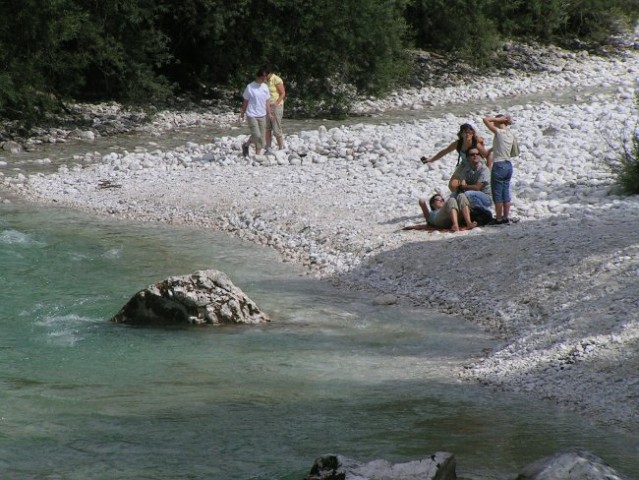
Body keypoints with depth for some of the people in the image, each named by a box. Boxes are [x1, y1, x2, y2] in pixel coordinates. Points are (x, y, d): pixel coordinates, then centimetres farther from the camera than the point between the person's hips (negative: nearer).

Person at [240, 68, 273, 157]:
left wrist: (269, 113, 9)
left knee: (262, 136, 4)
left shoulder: (265, 87, 7)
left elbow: (267, 101, 13)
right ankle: (246, 145, 13)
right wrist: (242, 113, 3)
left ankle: (258, 154, 13)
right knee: (257, 135, -14)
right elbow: (245, 101, -1)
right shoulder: (250, 87, -8)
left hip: (262, 115, 6)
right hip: (252, 115, -6)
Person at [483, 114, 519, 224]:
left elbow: (486, 120, -15)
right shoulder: (510, 134, 8)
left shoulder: (499, 132, -13)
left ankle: (499, 219, 3)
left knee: (497, 194, 0)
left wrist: (499, 119, -7)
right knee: (506, 193, 13)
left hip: (499, 166, -7)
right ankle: (506, 217, 17)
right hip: (508, 165, 7)